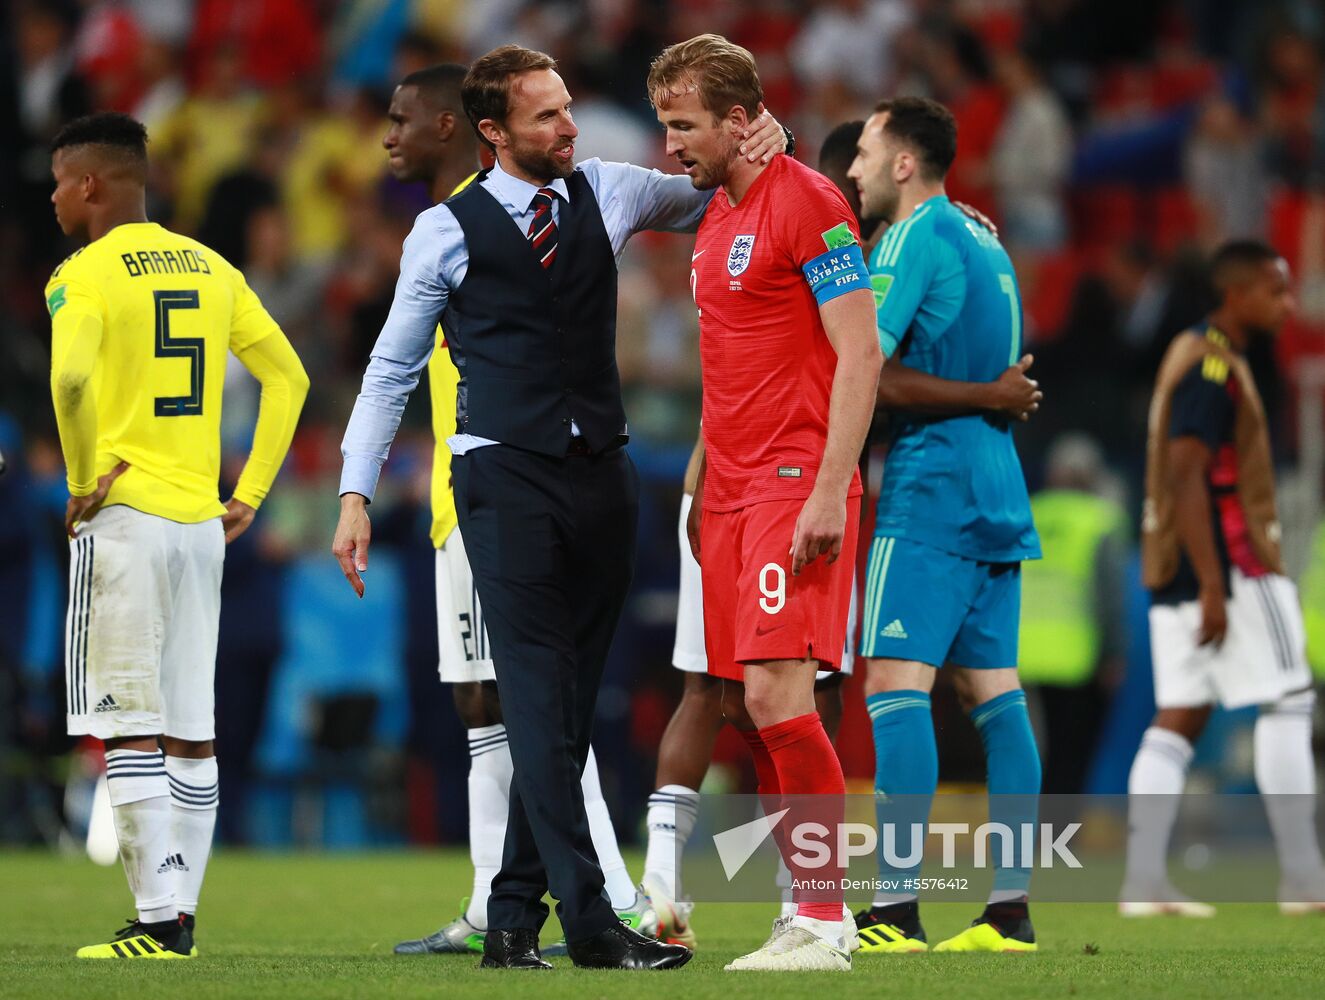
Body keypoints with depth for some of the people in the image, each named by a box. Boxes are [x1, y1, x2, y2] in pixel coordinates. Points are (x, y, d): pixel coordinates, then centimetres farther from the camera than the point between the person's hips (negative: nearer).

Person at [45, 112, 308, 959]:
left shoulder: (85, 276, -8)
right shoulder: (210, 269, 13)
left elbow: (71, 378, -26)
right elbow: (289, 376, 16)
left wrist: (83, 480, -13)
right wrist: (250, 492, 15)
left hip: (122, 515, -6)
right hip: (202, 522, 6)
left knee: (130, 730, -5)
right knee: (192, 731, 9)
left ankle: (159, 921, -9)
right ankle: (182, 916, 10)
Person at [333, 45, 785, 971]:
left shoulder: (607, 192, 11)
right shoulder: (449, 229, 2)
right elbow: (391, 370, 8)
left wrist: (761, 140, 1)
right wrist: (356, 494, 1)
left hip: (601, 476, 4)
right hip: (505, 478, -4)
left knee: (572, 705, 4)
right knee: (538, 698, -12)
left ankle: (514, 917, 11)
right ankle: (588, 918, -18)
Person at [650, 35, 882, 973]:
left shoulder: (806, 203, -9)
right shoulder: (715, 217, 18)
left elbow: (860, 353, -13)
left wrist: (830, 490, -20)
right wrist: (700, 486, 21)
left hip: (796, 486, -9)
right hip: (732, 489, 9)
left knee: (776, 693, -16)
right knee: (744, 705, 4)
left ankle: (826, 923, -12)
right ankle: (810, 911, 8)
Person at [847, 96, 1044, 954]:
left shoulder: (914, 237, -9)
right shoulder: (983, 237, 18)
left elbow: (865, 367, -18)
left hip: (931, 489, -9)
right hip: (998, 488, 9)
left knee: (897, 682, -11)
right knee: (993, 688, 7)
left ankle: (898, 907, -18)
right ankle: (1011, 906, 5)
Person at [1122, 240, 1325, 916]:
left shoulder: (1194, 356, 18)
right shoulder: (1213, 369, -13)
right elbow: (1186, 477, -21)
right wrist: (1214, 588, -23)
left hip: (1176, 572, 10)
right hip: (1228, 562, -10)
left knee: (1179, 719, 5)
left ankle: (1144, 883, 0)